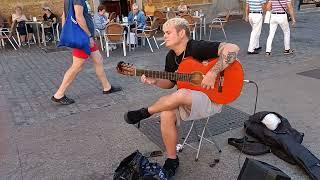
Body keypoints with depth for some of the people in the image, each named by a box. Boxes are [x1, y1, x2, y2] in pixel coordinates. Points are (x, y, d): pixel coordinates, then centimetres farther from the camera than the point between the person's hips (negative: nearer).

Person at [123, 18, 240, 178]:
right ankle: (172, 160, -2)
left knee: (180, 94, -36)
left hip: (211, 99, -7)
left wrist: (213, 73, -31)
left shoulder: (198, 48, -17)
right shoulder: (171, 57, 6)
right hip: (184, 101, 7)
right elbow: (170, 83, 15)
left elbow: (233, 48, -26)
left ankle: (145, 112, -9)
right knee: (166, 115, -23)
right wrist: (154, 81, -5)